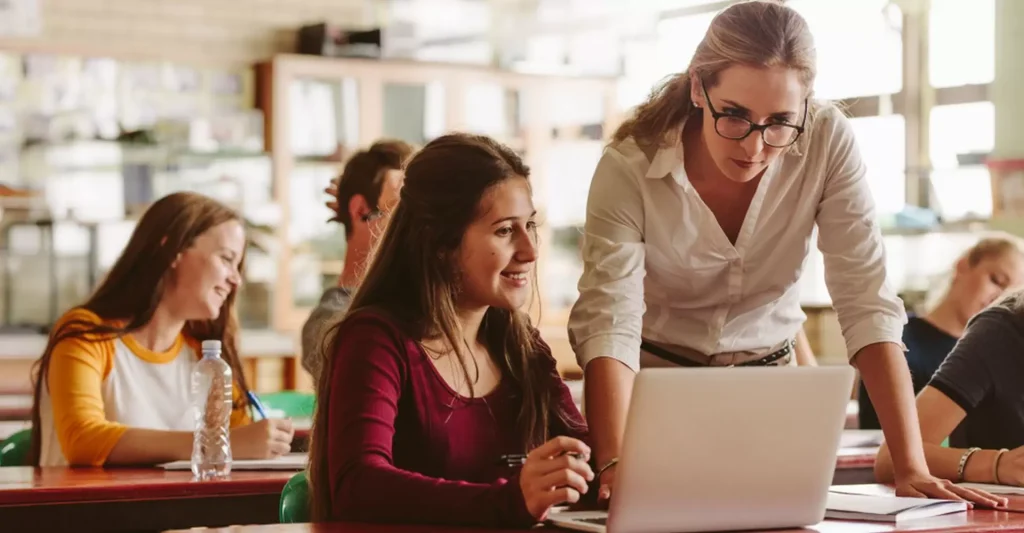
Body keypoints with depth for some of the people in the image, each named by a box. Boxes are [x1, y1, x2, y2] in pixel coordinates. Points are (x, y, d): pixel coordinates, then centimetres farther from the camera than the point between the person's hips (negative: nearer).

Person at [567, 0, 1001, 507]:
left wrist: (911, 466, -27)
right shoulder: (629, 168, -23)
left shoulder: (828, 141, -18)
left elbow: (867, 306, -19)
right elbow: (609, 327, -30)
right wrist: (614, 468, -47)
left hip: (767, 380, 2)